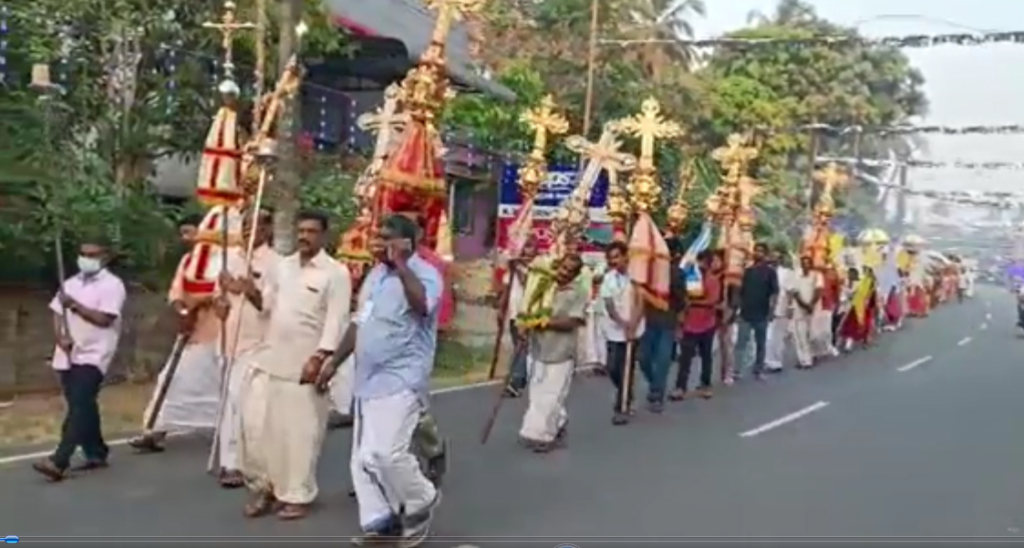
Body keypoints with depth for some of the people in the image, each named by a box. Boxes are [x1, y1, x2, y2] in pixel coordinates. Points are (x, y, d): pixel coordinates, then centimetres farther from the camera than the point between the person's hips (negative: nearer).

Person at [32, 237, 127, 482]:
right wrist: (61, 337, -6)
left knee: (79, 407, -14)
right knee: (82, 407, 12)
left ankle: (58, 462, -20)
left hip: (93, 354, -7)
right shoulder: (71, 283, 14)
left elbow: (104, 319, -17)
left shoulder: (112, 285, -8)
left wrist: (74, 304, -14)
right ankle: (96, 453, 23)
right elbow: (57, 314, 12)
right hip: (68, 355, 7)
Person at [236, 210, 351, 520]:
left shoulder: (336, 273, -8)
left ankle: (297, 496, 14)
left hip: (305, 364, -6)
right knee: (256, 423, 7)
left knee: (299, 431, 1)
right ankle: (263, 485, 24)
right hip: (268, 358, 6)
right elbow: (268, 306, 18)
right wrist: (254, 295, -4)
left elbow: (336, 321, -12)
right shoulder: (283, 266, 11)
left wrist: (319, 359, -20)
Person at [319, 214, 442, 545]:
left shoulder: (425, 274, -11)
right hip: (368, 379, 8)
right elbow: (359, 322, 21)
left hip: (401, 381, -8)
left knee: (384, 453, -16)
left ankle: (422, 501, 10)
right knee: (362, 457, 7)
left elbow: (422, 305, -34)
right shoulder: (376, 274, 15)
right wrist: (334, 362, 20)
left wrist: (400, 263, -29)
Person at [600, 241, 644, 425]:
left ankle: (622, 408, 7)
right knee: (613, 369, 5)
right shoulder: (608, 278, 1)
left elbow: (640, 303, -8)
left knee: (626, 370, -2)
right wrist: (623, 323, -21)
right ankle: (626, 397, 32)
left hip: (633, 330, -3)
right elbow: (609, 306, -5)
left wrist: (633, 324, -19)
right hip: (614, 331, 3)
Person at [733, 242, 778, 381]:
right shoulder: (747, 270, 9)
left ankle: (758, 370, 19)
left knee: (761, 343, 9)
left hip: (762, 314, -2)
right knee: (741, 343, -5)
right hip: (745, 313, 2)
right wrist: (739, 306, 7)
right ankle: (737, 371, -7)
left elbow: (775, 291, -7)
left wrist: (771, 308, -16)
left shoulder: (770, 271, -1)